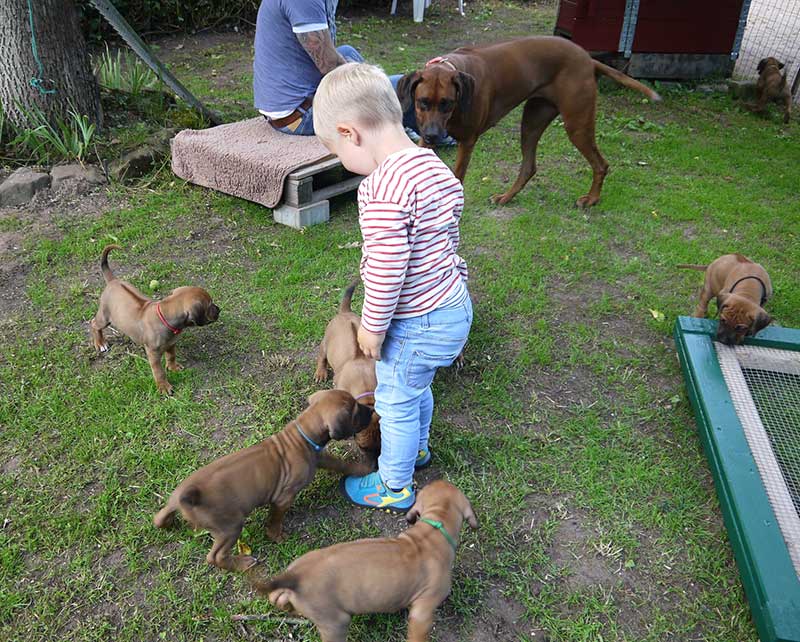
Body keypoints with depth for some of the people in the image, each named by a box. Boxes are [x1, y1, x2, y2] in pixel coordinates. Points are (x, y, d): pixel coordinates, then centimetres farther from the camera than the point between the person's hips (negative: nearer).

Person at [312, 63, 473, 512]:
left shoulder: (383, 189, -29)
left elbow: (387, 267, -29)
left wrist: (373, 327, -16)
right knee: (417, 387, 31)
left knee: (395, 401, 13)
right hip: (453, 305, 9)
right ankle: (417, 447, 56)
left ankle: (394, 487, 34)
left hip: (418, 323, -9)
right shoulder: (433, 165, 1)